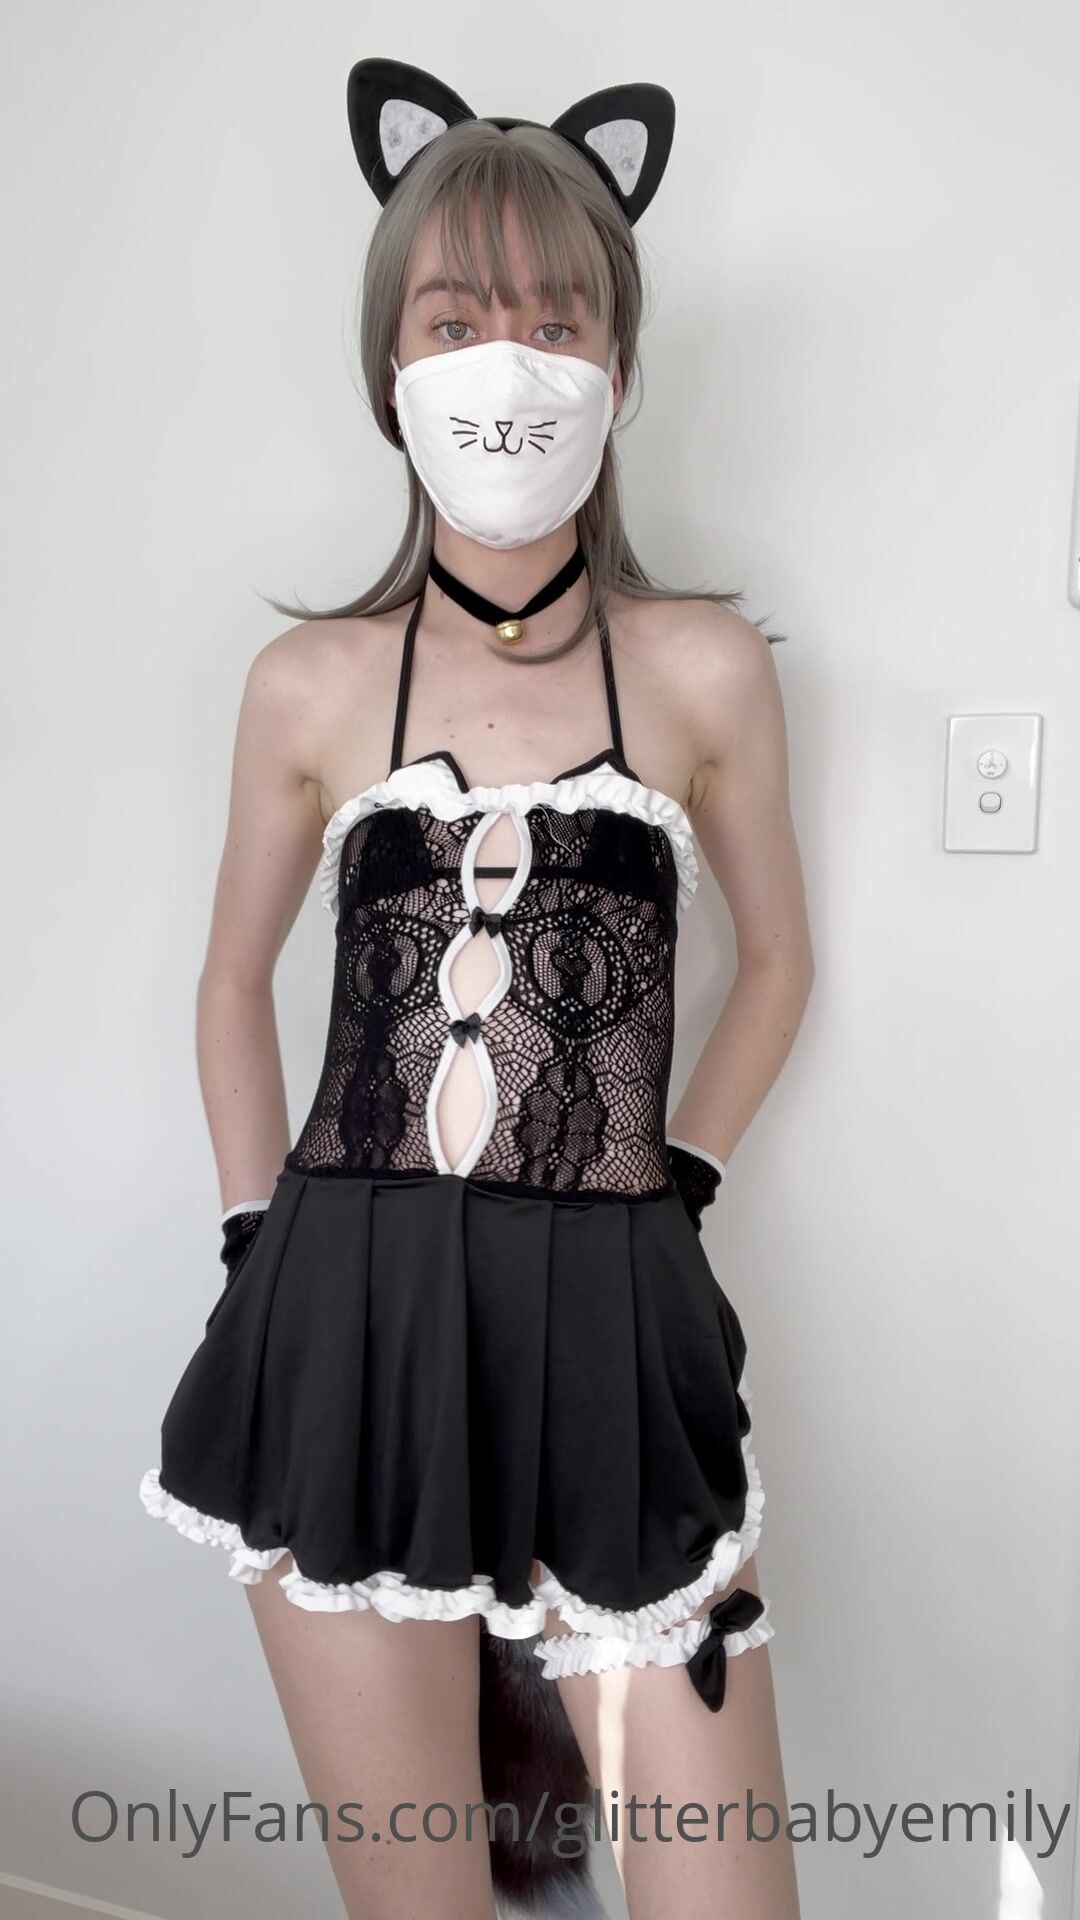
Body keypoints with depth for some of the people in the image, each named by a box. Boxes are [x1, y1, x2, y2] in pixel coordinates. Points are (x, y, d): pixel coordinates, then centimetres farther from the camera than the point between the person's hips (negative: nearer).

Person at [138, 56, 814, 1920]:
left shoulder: (703, 667, 0)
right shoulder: (310, 681, 2)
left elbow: (776, 962, 12)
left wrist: (666, 1191, 5)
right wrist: (267, 1255, 7)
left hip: (615, 1327, 0)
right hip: (348, 1329, 1)